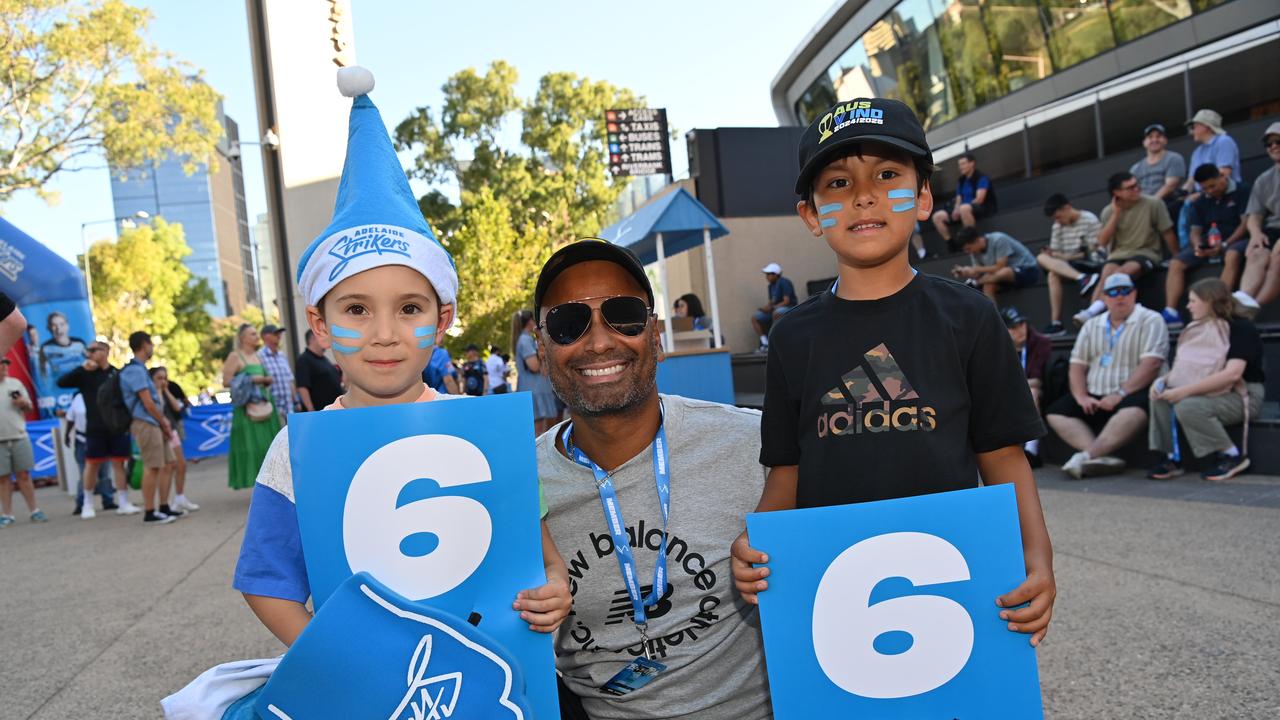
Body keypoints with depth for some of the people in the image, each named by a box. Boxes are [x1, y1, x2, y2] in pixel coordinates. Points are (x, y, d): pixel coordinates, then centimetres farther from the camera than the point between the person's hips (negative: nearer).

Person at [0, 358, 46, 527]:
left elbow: (29, 407, 16)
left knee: (24, 475, 4)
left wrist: (23, 403, -7)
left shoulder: (16, 383, 10)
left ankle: (34, 511, 8)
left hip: (19, 437, 2)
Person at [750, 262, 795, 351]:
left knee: (776, 313, -41)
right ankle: (765, 342, -10)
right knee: (754, 317, -6)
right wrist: (764, 307, -10)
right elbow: (771, 302, 12)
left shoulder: (784, 283, -13)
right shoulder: (771, 285, 11)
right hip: (774, 309, 8)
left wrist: (772, 307, -22)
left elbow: (786, 301, -19)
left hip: (789, 308, -8)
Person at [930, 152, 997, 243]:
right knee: (937, 216, -7)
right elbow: (958, 200, 11)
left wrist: (960, 209, -21)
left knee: (964, 208, -41)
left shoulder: (981, 178, -7)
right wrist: (956, 210, -13)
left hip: (984, 209, -7)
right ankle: (951, 244, -5)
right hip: (961, 210, 7)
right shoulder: (961, 181, 14)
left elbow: (979, 199, -17)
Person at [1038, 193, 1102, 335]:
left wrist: (1068, 257, -19)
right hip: (1066, 265, 6)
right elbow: (1057, 253, 10)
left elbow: (1095, 252, -9)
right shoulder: (1058, 227, 12)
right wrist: (1052, 255, -13)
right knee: (1042, 258, -24)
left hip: (1088, 266, -6)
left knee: (1053, 273, -31)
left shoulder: (1090, 220, -5)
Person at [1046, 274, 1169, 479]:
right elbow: (1077, 365, 10)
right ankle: (1101, 455, -30)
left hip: (1131, 394, -5)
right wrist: (1082, 397, -7)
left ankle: (1087, 455, -35)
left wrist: (1120, 394, -21)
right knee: (1056, 412, -14)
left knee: (1135, 410, -38)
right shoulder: (1092, 326, 16)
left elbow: (1151, 364, -13)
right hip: (1094, 398, 6)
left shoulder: (1150, 321, 0)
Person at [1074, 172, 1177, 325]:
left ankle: (1093, 311, -45)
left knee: (1122, 274, -34)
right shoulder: (1109, 211, 4)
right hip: (1118, 255, 3)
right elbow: (1102, 242, -4)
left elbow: (1167, 233, 3)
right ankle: (1093, 317, -44)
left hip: (1145, 253, -3)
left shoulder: (1153, 204, -3)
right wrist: (1116, 214, -8)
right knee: (1106, 278, -30)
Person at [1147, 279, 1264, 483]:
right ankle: (1172, 458, -13)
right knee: (1162, 397, -16)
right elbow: (1182, 367, 10)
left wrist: (1185, 390, -29)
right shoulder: (1198, 329, 12)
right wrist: (1163, 380, -13)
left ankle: (1232, 456, -13)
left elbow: (1232, 374, -25)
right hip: (1207, 392, 7)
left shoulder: (1241, 328, -12)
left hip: (1241, 395, -7)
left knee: (1188, 406, -31)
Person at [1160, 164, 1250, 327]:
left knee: (1232, 255, -39)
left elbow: (1246, 223, -9)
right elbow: (1195, 230, 11)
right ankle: (1171, 312, -26)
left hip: (1235, 240, -5)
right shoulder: (1200, 202, 15)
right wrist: (1197, 245, -13)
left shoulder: (1241, 191, -2)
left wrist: (1225, 244, -21)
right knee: (1176, 263, -15)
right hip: (1208, 244, 5)